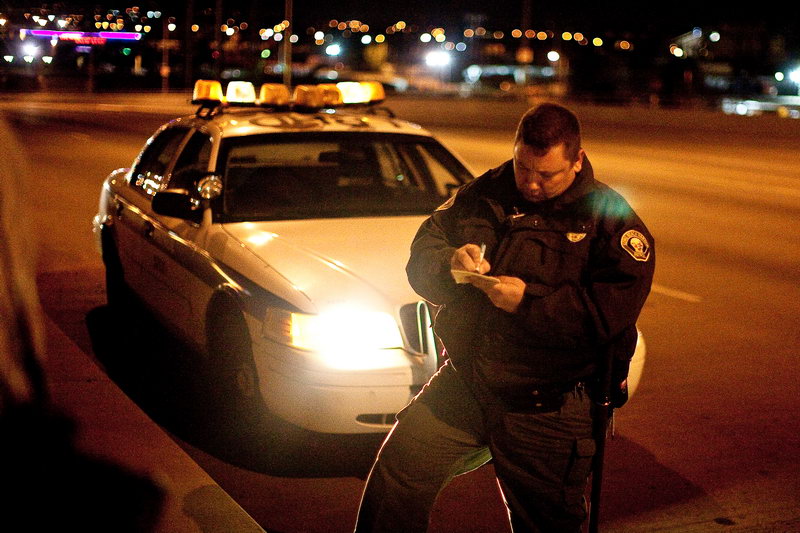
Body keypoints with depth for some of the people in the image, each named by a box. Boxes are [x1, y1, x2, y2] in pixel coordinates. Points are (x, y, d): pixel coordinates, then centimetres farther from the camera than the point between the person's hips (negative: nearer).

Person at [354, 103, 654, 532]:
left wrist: (529, 302, -26)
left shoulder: (610, 217, -7)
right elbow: (422, 249, 10)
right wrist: (450, 262, -14)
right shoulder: (484, 194, 7)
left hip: (547, 412, -4)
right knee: (400, 466, 3)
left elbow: (616, 307, -19)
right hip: (463, 386, 4)